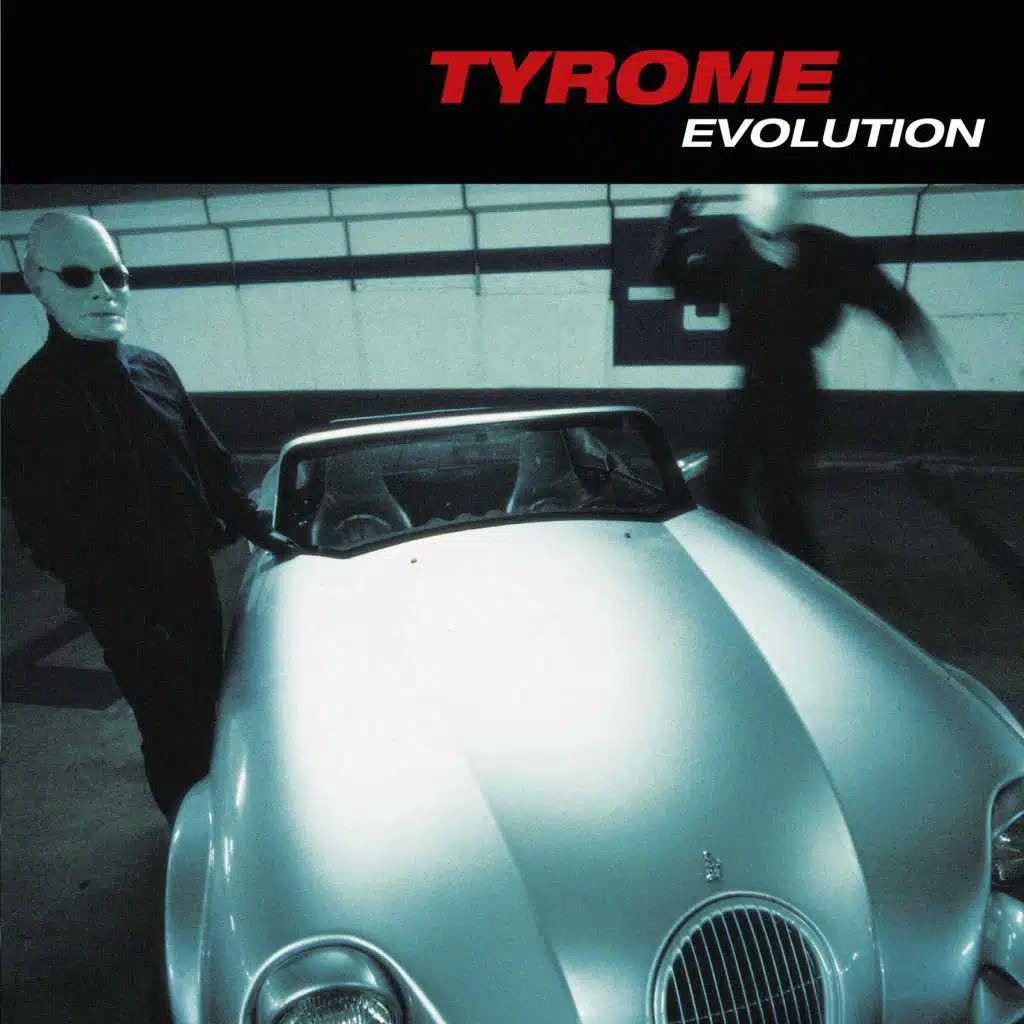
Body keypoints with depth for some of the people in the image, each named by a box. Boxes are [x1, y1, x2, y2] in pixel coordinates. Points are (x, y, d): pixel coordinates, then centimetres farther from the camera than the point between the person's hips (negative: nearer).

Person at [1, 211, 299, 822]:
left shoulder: (153, 370, 5)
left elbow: (210, 461, 12)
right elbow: (50, 529, -16)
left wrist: (255, 528, 4)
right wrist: (131, 616, -20)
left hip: (195, 575, 6)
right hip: (129, 602, -6)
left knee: (208, 703, 20)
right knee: (172, 727, 6)